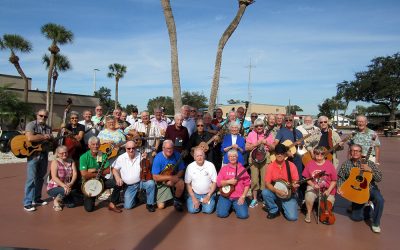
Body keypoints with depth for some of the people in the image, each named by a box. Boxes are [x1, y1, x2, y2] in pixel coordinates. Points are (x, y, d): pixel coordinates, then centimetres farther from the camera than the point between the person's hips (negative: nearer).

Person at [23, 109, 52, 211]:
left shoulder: (48, 128, 13)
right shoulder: (31, 125, -6)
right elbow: (30, 138, -22)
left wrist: (51, 138, -8)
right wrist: (44, 137, -13)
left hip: (44, 155, 6)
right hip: (33, 154, -6)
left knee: (40, 178, 12)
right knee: (31, 179, -8)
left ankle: (36, 199, 23)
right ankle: (27, 203, -1)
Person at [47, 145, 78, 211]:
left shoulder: (71, 161, 1)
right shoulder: (55, 162, -11)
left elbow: (75, 174, -8)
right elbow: (54, 177, -21)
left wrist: (71, 183, -27)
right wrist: (64, 185, -33)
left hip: (67, 186, 4)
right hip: (54, 188, -4)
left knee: (71, 204, -9)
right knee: (67, 191, -34)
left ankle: (60, 197, 20)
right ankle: (56, 201, -3)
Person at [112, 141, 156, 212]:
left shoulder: (140, 156, -3)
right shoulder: (121, 158, -2)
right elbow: (115, 169, 3)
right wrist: (118, 178, -15)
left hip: (141, 181, 0)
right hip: (129, 186, 0)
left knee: (151, 183, -31)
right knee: (127, 206, -11)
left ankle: (149, 204, -9)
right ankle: (135, 197, 25)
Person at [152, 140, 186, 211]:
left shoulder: (177, 155, -16)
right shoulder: (158, 158, -22)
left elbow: (181, 170, -7)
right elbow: (155, 177, -21)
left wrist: (175, 177, -27)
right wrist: (170, 177, -28)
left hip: (174, 178, 2)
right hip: (162, 181, -1)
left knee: (181, 183, -33)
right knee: (160, 206, -7)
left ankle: (177, 200, -2)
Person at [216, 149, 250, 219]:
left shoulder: (242, 169, 3)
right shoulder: (224, 168, 4)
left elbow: (247, 184, 0)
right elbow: (218, 182, -3)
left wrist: (243, 196, -8)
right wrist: (229, 181, -17)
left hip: (238, 197, 0)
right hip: (225, 196, 0)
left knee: (243, 215, -18)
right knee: (221, 214, -18)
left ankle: (235, 206, 14)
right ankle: (230, 205, 15)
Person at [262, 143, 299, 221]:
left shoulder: (291, 165, -9)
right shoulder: (270, 166, -8)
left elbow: (295, 181, -5)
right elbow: (267, 183, -11)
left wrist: (294, 185, -29)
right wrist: (277, 191, -27)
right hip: (275, 192, 2)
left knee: (292, 217, -18)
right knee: (265, 193, -30)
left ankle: (283, 204, 17)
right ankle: (274, 210, -1)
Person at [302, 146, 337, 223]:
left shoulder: (329, 165, -8)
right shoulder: (310, 164, -5)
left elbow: (334, 180, -4)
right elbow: (307, 178, 3)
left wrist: (328, 191, -14)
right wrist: (313, 185, -14)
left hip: (327, 188, 0)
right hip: (313, 187, 0)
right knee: (309, 197, -29)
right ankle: (309, 213, 1)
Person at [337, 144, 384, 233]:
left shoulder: (369, 163, -8)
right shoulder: (346, 165, -3)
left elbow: (379, 178, -13)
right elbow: (340, 177, 4)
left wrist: (370, 170, -28)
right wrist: (339, 187, -14)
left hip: (370, 189, -2)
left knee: (379, 200, -36)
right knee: (356, 217, -1)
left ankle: (376, 223, -12)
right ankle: (368, 209, 32)